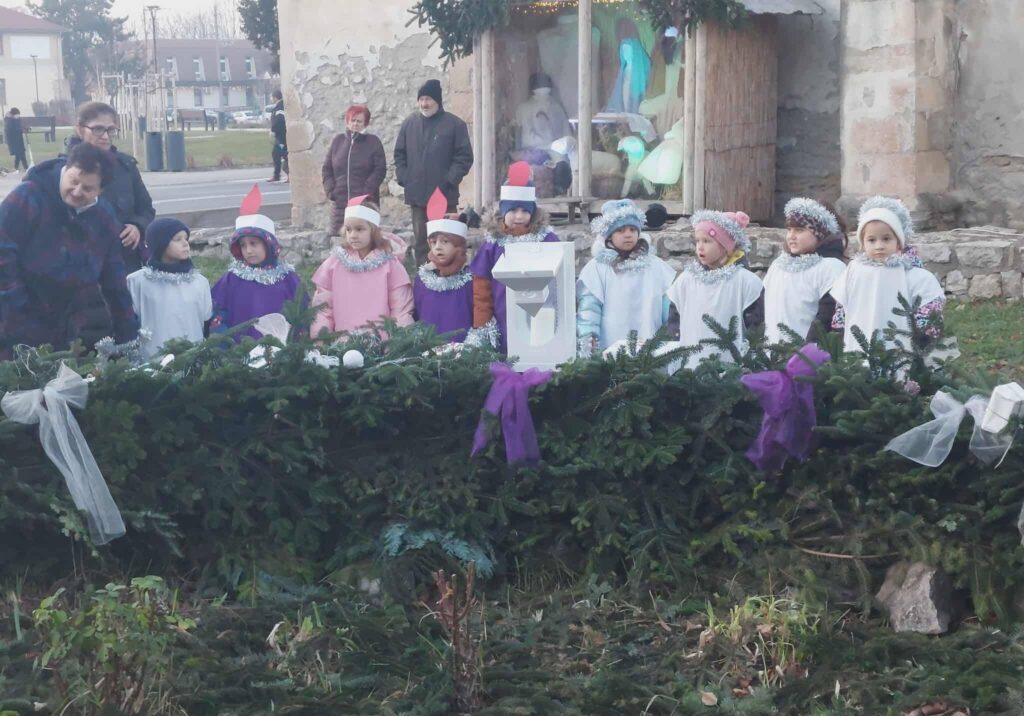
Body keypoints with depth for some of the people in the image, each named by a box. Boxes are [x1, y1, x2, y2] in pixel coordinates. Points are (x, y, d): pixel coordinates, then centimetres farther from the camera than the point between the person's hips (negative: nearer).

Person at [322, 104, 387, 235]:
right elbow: (327, 168, 14)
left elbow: (380, 170, -4)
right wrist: (330, 190, 0)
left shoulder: (373, 142, 2)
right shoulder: (338, 141, 11)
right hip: (340, 202, 3)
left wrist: (366, 191, -13)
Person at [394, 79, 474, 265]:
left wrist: (450, 181, -12)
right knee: (420, 239, 8)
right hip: (417, 194, 4)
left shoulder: (454, 124, -2)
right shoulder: (409, 123, 10)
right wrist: (403, 178, 1)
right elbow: (399, 154, 14)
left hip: (444, 195, -4)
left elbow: (464, 156, -4)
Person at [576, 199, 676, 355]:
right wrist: (587, 336, -20)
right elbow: (589, 305, -8)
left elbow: (668, 304, 12)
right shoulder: (597, 267, -2)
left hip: (651, 349, 3)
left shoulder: (655, 265, 9)